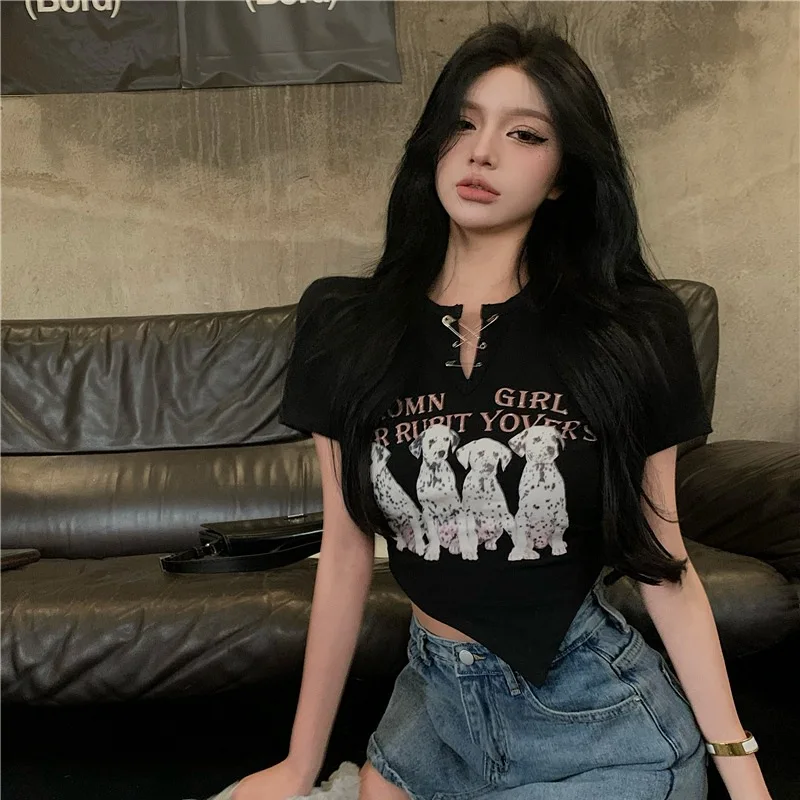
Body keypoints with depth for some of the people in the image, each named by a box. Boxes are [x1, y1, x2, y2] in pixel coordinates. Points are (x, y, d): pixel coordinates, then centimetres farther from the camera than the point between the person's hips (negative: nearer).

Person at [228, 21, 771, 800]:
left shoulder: (633, 330, -10)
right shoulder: (344, 325, -6)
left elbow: (662, 560, -4)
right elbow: (345, 550, -1)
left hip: (603, 718, -1)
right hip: (433, 699, 2)